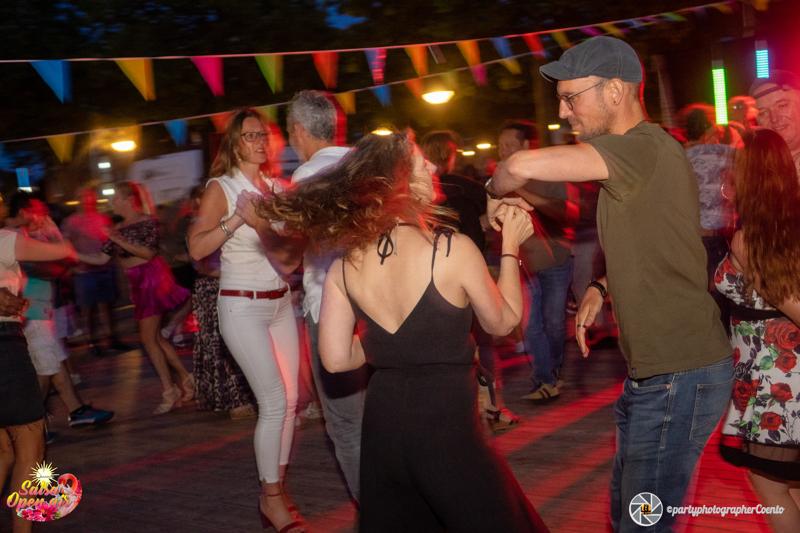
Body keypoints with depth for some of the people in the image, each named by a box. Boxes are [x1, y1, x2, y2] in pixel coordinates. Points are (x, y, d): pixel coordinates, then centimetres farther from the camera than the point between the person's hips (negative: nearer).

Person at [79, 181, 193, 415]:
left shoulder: (147, 222, -9)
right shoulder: (119, 228, 12)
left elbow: (148, 252, -19)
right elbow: (101, 258, 10)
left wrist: (120, 241, -23)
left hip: (151, 278, -8)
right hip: (138, 283, 8)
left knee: (148, 337, -7)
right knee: (155, 336, 10)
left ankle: (169, 391, -1)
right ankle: (184, 379, 18)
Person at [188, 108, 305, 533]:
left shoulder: (275, 187, 9)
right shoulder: (221, 188, -6)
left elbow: (289, 247, 16)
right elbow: (196, 248, -18)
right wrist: (237, 219, -25)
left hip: (280, 303, 6)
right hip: (242, 306, -6)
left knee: (289, 400, 6)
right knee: (274, 402, -9)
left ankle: (278, 489, 20)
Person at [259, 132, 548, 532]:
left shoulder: (343, 267, -2)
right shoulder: (454, 248, -15)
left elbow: (336, 359, -2)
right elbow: (502, 322, 0)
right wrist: (510, 246, 11)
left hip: (381, 428, 5)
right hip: (447, 430, -4)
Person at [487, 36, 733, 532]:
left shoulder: (645, 147, -19)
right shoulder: (640, 155, 13)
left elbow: (524, 166, -31)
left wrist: (495, 193, -9)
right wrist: (601, 287, 10)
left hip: (679, 377, -10)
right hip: (656, 372, 10)